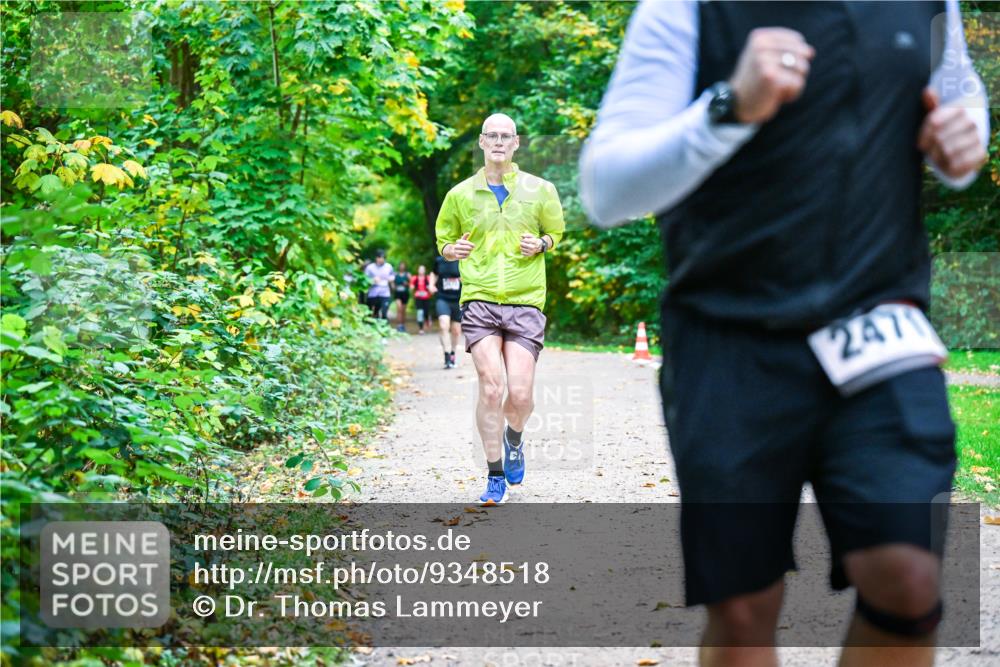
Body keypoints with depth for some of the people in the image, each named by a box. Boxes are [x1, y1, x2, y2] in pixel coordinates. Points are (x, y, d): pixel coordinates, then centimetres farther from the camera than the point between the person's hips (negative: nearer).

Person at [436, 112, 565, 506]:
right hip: (479, 300, 0)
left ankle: (514, 441, 29)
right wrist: (454, 250, -5)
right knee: (490, 388, -12)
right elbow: (444, 243, 18)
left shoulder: (540, 190, 7)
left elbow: (555, 232, 21)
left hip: (526, 302, 0)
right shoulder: (460, 194, 8)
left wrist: (540, 244, -2)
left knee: (520, 393, -7)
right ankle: (495, 476, 1)